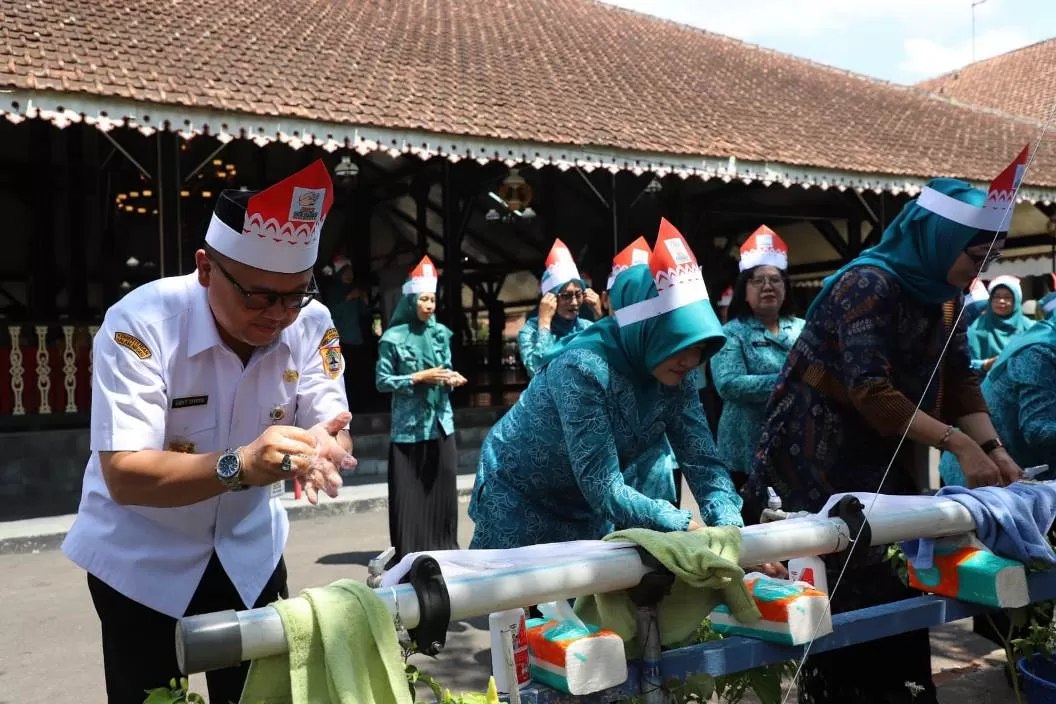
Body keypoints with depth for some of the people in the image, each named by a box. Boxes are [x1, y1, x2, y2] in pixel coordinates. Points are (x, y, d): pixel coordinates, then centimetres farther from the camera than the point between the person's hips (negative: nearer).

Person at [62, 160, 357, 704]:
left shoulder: (312, 325, -14)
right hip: (140, 559, -3)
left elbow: (332, 428, -13)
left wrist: (324, 449, -38)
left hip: (250, 552, 4)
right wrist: (239, 465, -46)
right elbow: (123, 476, -30)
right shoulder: (139, 324, -26)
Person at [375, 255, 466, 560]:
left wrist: (452, 378, -7)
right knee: (409, 493, 0)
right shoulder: (393, 338, -6)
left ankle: (444, 550, 19)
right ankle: (409, 556, 10)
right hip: (408, 427, -4)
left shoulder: (441, 333, 6)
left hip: (441, 424, 4)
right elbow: (382, 381, -6)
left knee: (443, 489, 6)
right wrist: (418, 378, -15)